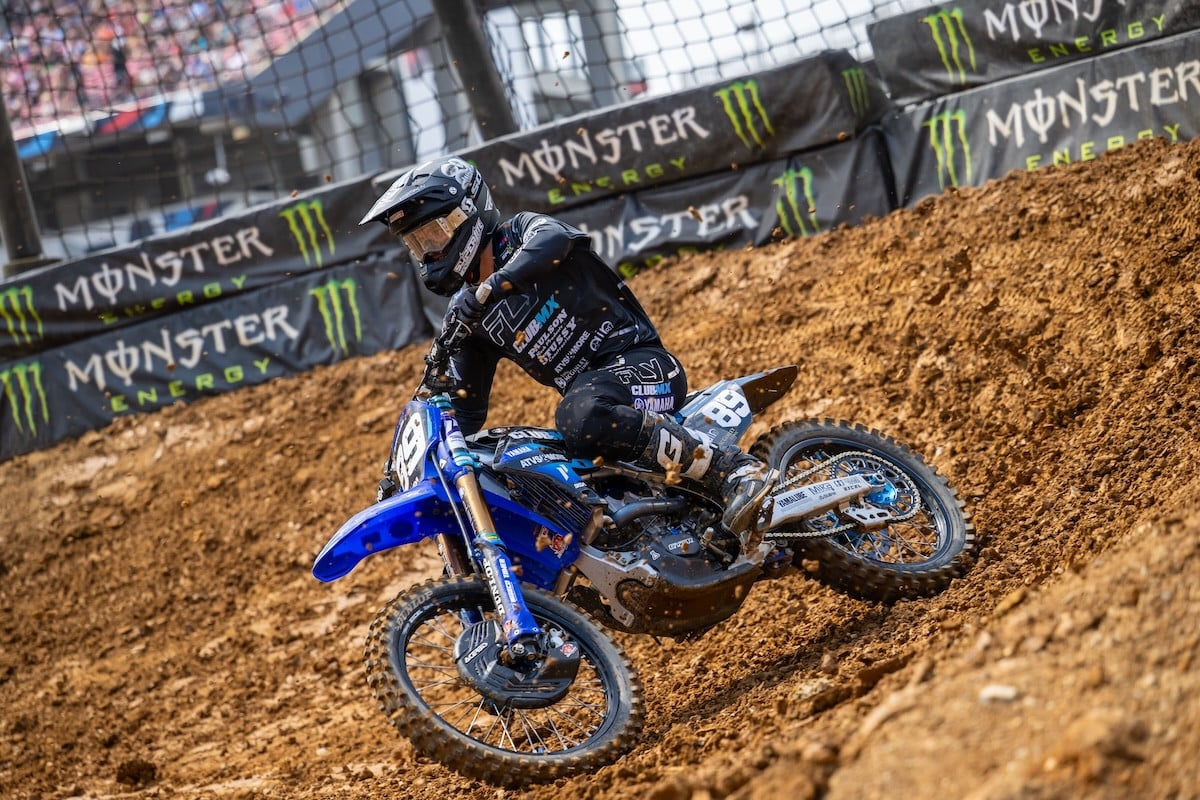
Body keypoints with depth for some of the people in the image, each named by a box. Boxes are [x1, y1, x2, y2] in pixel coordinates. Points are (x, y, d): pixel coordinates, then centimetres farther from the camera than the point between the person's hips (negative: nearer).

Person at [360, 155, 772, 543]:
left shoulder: (522, 233, -1)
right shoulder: (465, 316, 16)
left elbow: (553, 239, -28)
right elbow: (465, 408, 19)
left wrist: (487, 289, -38)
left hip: (640, 360, -9)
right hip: (585, 388, 9)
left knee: (581, 417, -37)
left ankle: (735, 468, -35)